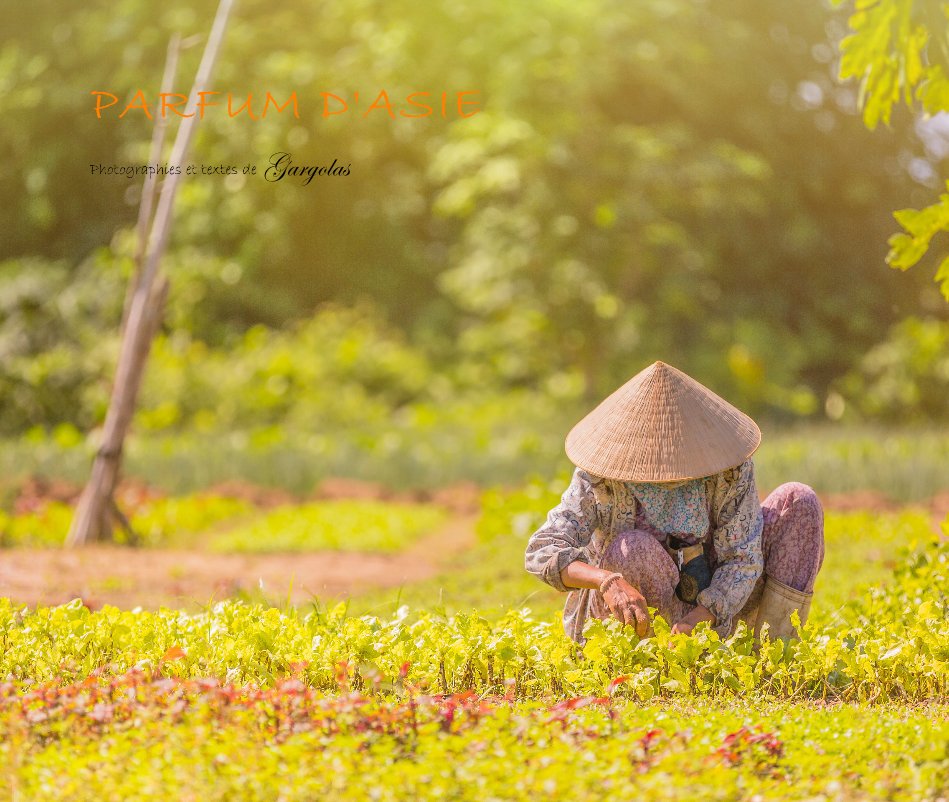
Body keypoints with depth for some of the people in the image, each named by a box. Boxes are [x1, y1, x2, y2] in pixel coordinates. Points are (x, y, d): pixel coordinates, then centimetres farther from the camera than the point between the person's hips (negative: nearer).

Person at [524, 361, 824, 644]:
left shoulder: (730, 466, -18)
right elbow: (541, 552, -30)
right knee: (633, 548, -36)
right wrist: (608, 581, -50)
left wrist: (698, 619, -39)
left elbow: (742, 560, -19)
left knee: (799, 500, -13)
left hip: (707, 607, 2)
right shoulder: (602, 477, -22)